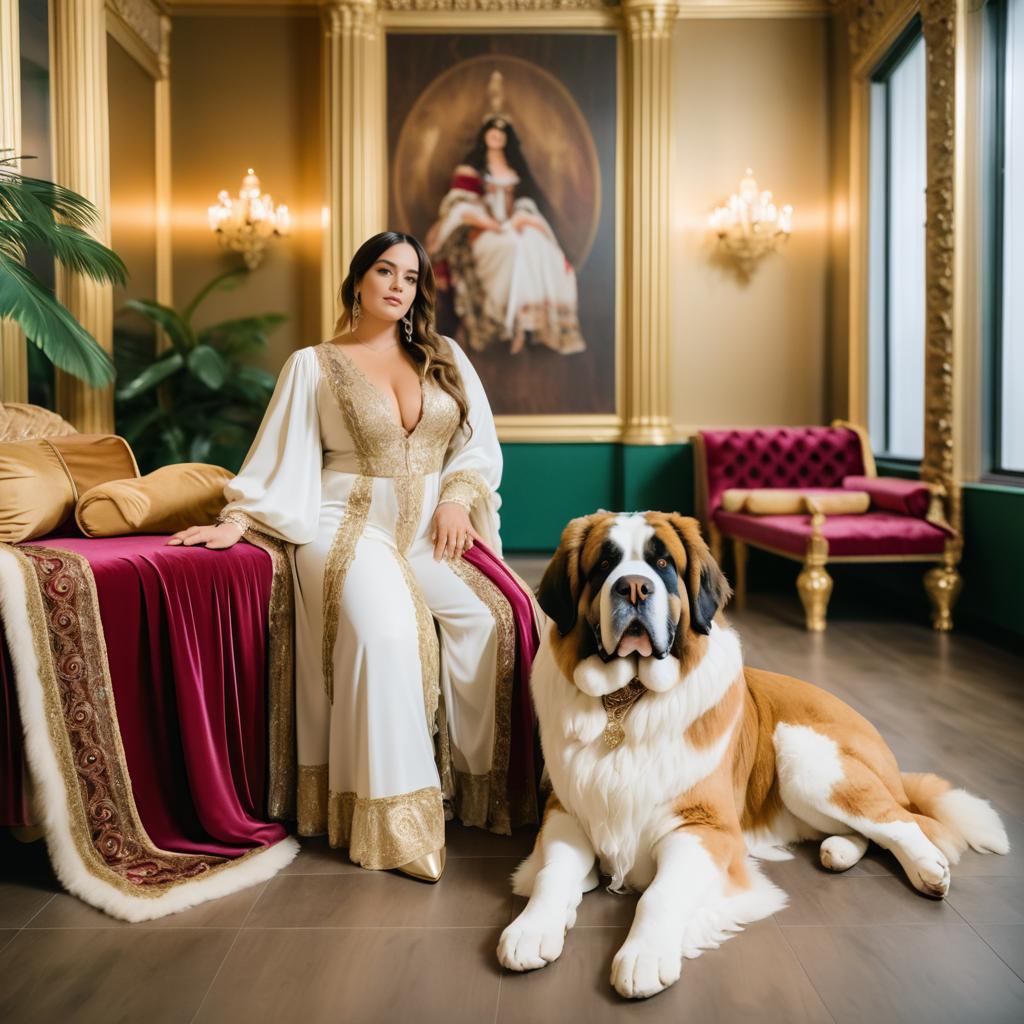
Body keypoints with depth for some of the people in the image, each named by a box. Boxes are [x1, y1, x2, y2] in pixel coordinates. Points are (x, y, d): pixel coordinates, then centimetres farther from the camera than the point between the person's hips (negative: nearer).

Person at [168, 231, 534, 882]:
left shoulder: (445, 357, 17)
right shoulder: (313, 365, 8)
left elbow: (479, 442, 14)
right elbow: (281, 460, 5)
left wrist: (458, 496, -3)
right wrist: (235, 522, -6)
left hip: (432, 529, 4)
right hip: (350, 527, -4)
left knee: (487, 616, -23)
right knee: (385, 630, -32)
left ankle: (477, 779, -6)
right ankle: (395, 815, -22)